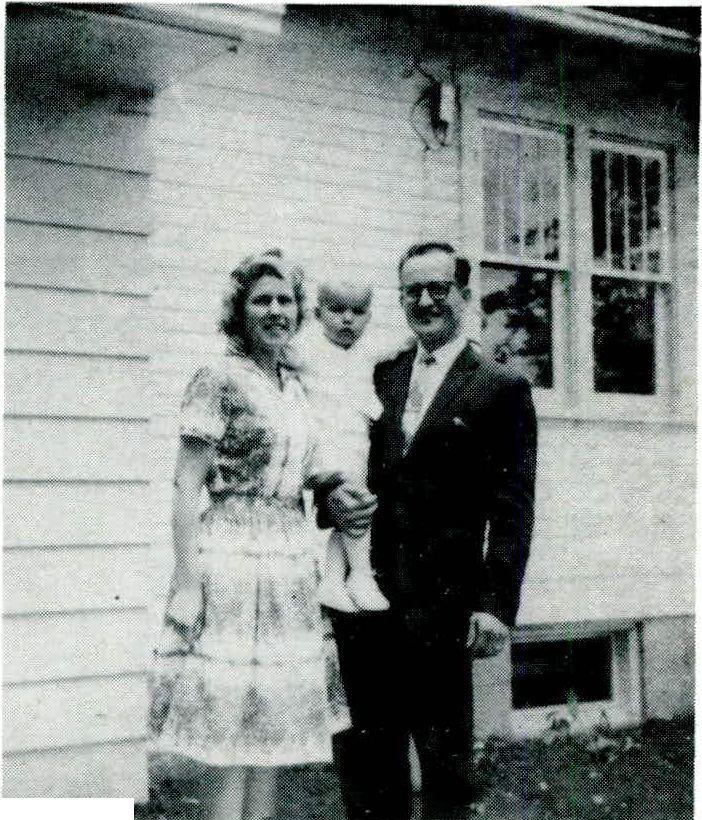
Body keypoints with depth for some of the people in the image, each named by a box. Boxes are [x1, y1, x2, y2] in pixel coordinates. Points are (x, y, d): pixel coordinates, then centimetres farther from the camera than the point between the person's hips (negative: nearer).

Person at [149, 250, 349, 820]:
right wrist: (186, 582, -16)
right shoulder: (220, 379, -6)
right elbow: (187, 487, -11)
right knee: (230, 734, -3)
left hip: (291, 566, 7)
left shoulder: (294, 386, 15)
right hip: (233, 561, -7)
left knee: (271, 730, 11)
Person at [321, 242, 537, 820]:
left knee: (446, 762, 7)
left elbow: (512, 507, -5)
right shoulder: (379, 377, 12)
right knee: (365, 761, 12)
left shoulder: (502, 389, -1)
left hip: (439, 605, -4)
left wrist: (497, 603, -12)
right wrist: (330, 498, -6)